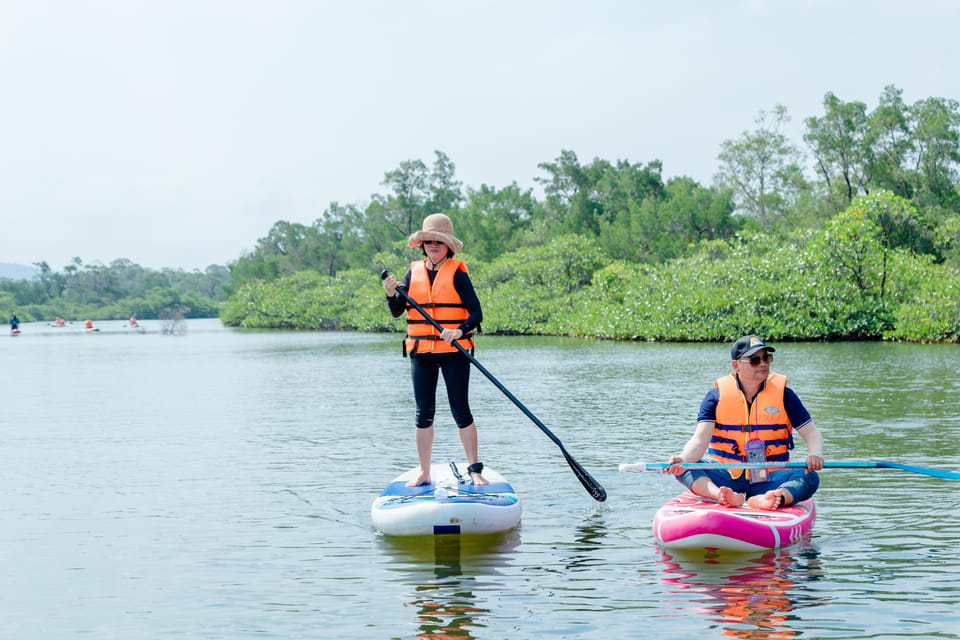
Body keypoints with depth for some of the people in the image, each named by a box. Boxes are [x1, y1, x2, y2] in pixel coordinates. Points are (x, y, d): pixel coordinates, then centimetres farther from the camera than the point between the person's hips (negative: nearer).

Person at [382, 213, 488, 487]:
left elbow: (476, 313, -10)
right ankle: (424, 474, 13)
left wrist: (460, 331, -28)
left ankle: (475, 470, 7)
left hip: (454, 352, -4)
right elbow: (397, 312, 6)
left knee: (461, 411, -1)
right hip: (421, 352, 4)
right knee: (424, 413, 7)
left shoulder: (457, 273, -5)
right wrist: (392, 294, -14)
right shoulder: (413, 272, 7)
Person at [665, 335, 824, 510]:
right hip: (724, 478, 0)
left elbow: (811, 433, 2)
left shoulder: (783, 394, 4)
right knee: (683, 468, -24)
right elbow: (700, 439, -9)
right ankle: (722, 495, -47)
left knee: (810, 478, -26)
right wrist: (683, 459, -32)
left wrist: (815, 454, -23)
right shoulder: (717, 395, 0)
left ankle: (763, 501, -50)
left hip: (767, 480, 0)